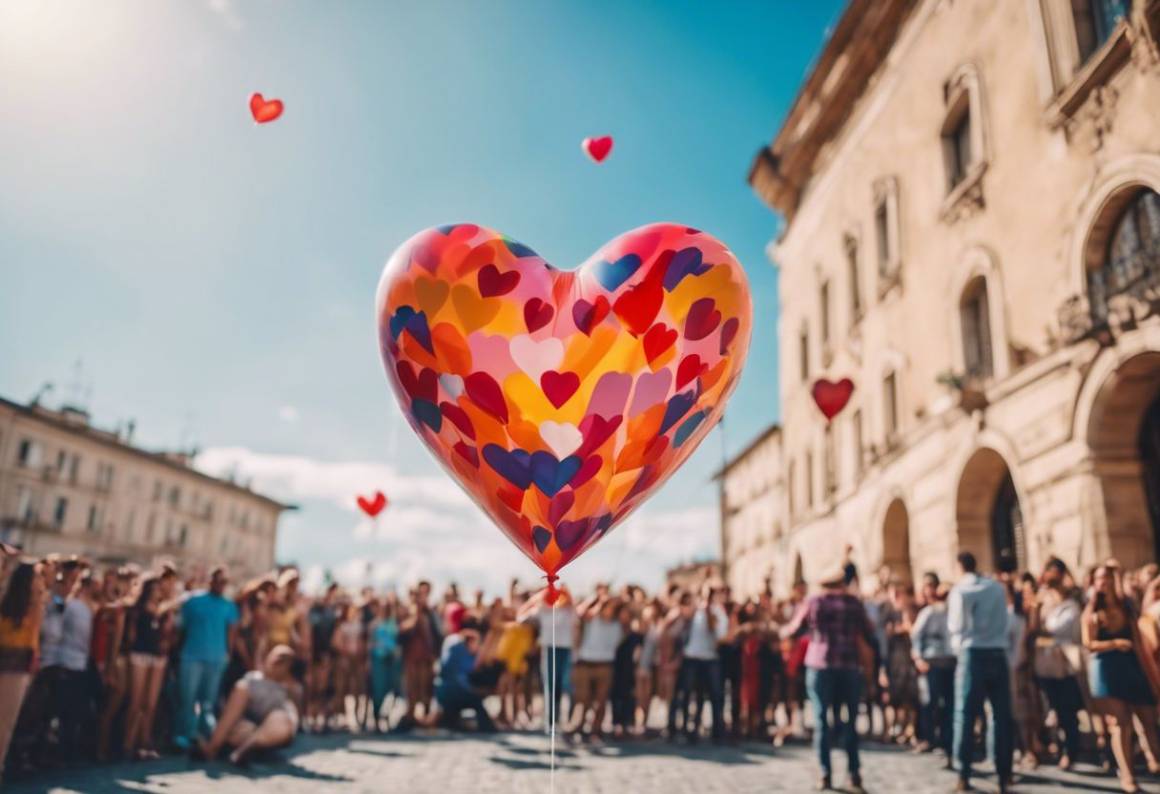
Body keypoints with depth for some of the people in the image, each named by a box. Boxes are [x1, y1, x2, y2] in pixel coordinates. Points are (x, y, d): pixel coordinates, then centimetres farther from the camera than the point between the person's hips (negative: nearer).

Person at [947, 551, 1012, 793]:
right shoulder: (998, 587, 8)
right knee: (1001, 715, 9)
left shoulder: (960, 590, -4)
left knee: (965, 715, 1)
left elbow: (955, 626, -3)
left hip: (973, 655, -3)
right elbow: (1003, 620, 15)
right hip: (998, 654, 3)